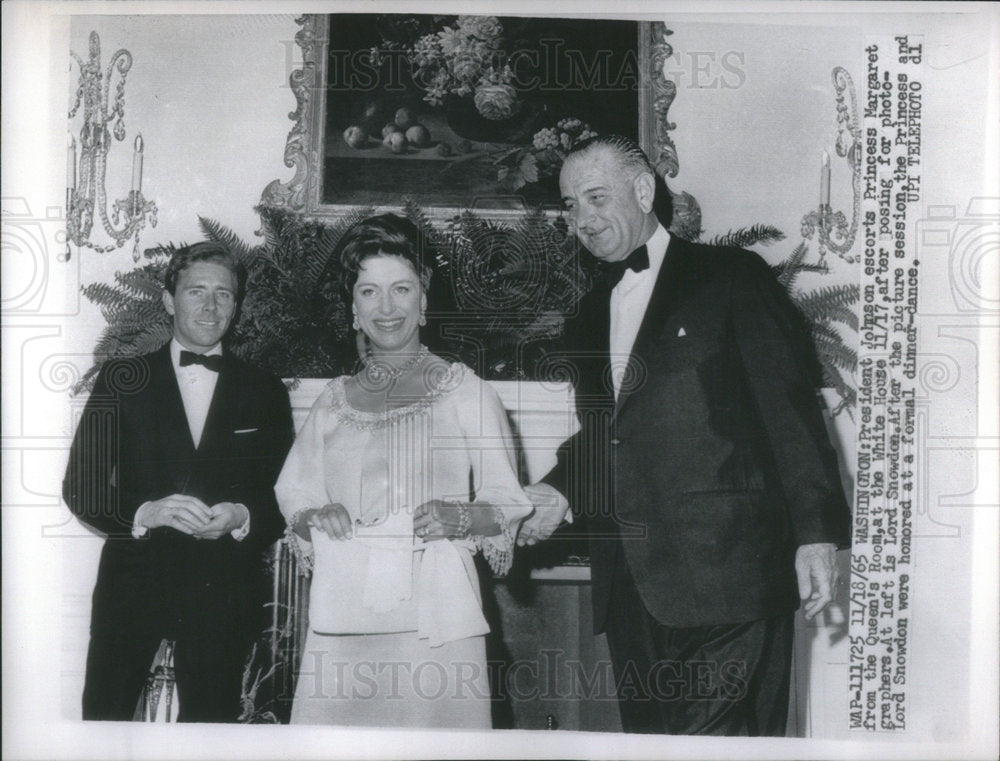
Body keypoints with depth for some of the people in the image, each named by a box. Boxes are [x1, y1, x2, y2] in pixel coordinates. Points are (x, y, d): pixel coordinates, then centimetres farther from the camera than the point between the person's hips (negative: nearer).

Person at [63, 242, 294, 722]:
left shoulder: (266, 393, 7)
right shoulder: (122, 380, 5)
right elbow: (80, 485, -2)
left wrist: (240, 517, -17)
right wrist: (145, 512, -20)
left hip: (222, 592, 1)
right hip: (132, 585, 0)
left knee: (210, 721, 8)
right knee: (103, 719, 6)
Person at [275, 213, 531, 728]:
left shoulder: (466, 392, 7)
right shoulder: (334, 400, 16)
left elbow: (509, 504, 5)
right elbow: (293, 495, 18)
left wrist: (461, 517, -13)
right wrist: (315, 517, -2)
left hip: (434, 615, -2)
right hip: (343, 613, 3)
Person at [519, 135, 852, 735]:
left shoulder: (732, 277, 1)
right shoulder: (589, 315, 20)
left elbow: (790, 407, -4)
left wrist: (816, 529, -11)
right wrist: (559, 491, 5)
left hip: (724, 576, -6)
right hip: (629, 584, 6)